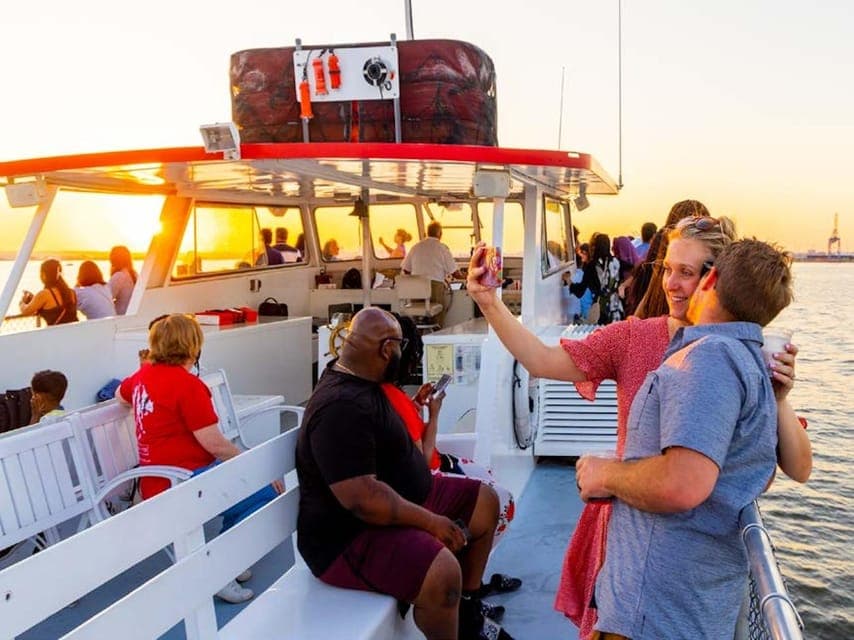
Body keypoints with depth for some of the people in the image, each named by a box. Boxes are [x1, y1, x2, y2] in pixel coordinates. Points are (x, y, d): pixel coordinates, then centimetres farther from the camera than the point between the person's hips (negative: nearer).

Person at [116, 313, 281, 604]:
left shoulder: (143, 374, 10)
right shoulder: (187, 384, -17)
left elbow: (121, 394, 34)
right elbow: (215, 444, -19)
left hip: (156, 484, 10)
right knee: (266, 490, -17)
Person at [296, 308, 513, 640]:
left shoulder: (355, 376, 5)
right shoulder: (341, 407, -29)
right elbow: (361, 498, -33)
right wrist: (430, 522, -24)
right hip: (348, 535, -11)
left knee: (484, 502, 11)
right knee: (442, 571, -36)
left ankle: (467, 613, 23)